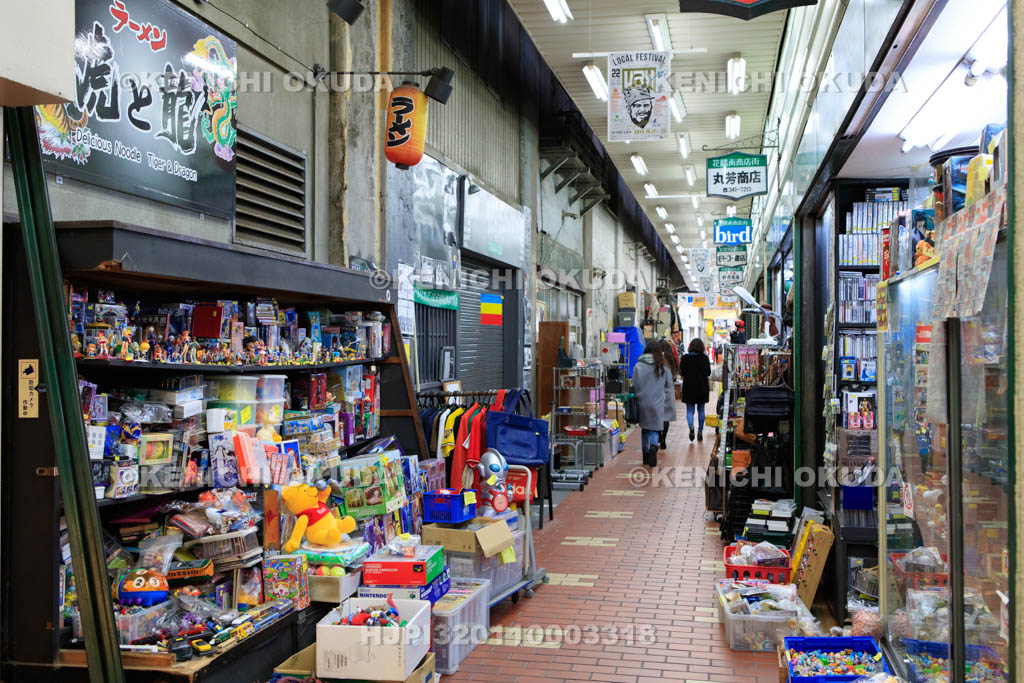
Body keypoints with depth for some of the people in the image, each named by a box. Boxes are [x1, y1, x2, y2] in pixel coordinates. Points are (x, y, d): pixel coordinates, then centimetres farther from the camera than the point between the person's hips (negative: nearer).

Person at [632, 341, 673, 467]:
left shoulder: (639, 366, -8)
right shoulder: (664, 367, -6)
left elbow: (635, 386, -3)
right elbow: (668, 386, 5)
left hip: (642, 402, 1)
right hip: (657, 403, -1)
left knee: (645, 428, 15)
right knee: (655, 428, 5)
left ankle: (646, 456, 21)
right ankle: (653, 447, -24)